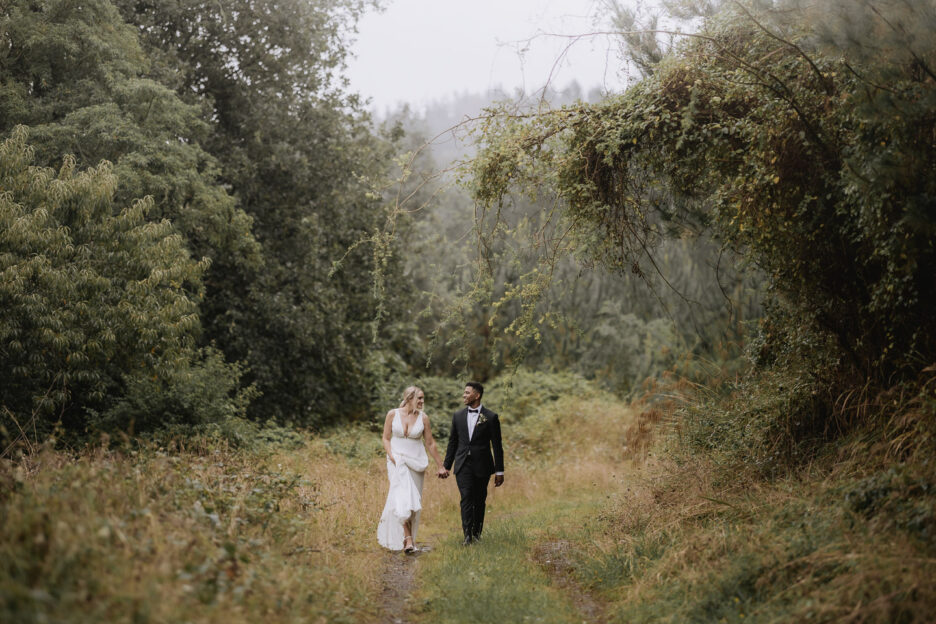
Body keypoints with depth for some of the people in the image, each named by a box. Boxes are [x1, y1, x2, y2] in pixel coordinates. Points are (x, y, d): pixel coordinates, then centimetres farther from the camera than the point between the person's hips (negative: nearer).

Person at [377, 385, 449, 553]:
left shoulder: (423, 418, 0)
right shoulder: (392, 414, -3)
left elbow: (430, 443, 6)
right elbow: (386, 438, 4)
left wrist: (440, 466, 8)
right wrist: (392, 457, -12)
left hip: (416, 462, 2)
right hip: (397, 462, -2)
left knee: (413, 501, 5)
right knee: (402, 497, -16)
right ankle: (408, 539, -19)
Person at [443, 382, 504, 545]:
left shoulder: (491, 417, -3)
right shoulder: (458, 416, 7)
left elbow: (497, 446, -1)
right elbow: (453, 442, 14)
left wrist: (499, 471, -2)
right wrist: (446, 466, 12)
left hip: (482, 466, -1)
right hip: (463, 465, 1)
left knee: (479, 501, 7)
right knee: (466, 499, -10)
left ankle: (477, 533, 22)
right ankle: (467, 535, -14)